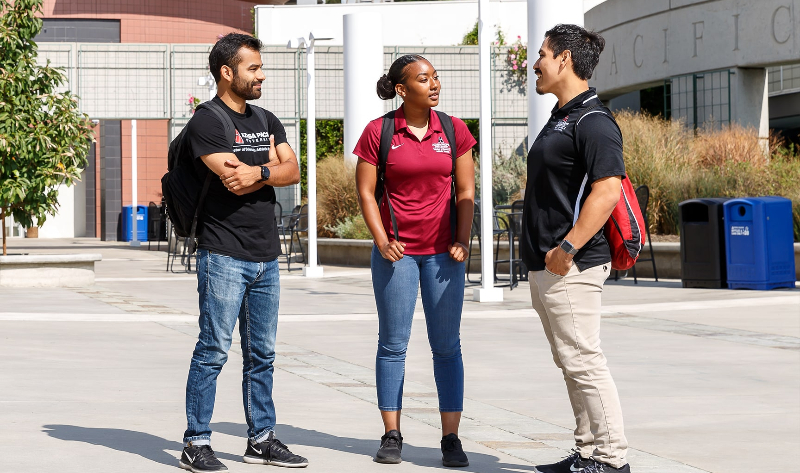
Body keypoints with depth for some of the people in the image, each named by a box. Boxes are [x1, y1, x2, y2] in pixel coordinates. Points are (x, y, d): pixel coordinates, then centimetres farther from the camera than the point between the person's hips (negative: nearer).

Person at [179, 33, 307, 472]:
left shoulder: (266, 121, 17)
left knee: (262, 354, 11)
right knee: (213, 350, -7)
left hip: (265, 256, 7)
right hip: (224, 255, -7)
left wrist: (257, 172, -13)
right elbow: (233, 181, -19)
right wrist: (271, 164, -5)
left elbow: (293, 172, 3)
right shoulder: (206, 122, -7)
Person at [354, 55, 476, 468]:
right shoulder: (378, 132, -2)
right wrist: (381, 241, -9)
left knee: (447, 345, 2)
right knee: (393, 344, 3)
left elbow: (466, 191, 6)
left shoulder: (453, 130, 4)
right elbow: (365, 191, 0)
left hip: (443, 254, 1)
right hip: (396, 252, -1)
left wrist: (462, 242, -4)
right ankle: (391, 435, 10)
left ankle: (451, 438, 5)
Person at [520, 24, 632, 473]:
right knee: (571, 362, 13)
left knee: (583, 360, -9)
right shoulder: (561, 118, 18)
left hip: (571, 267, -11)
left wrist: (567, 248, -26)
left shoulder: (593, 121, -14)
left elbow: (607, 190, -24)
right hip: (546, 267, 11)